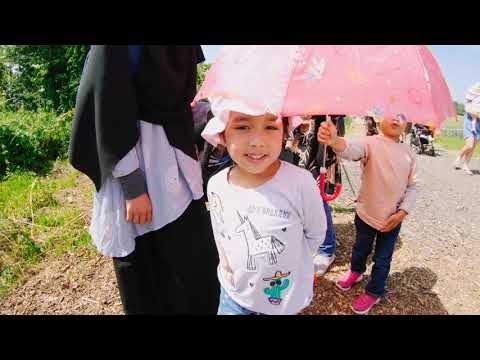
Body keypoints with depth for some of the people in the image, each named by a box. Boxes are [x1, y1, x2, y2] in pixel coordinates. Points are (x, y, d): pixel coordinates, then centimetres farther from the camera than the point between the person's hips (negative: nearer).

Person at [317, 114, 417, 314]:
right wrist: (334, 141, -60)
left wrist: (402, 211, -9)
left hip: (393, 219, 2)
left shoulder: (409, 153, -2)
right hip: (366, 213, -1)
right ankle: (356, 271, 54)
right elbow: (352, 149, -38)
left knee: (382, 259, 16)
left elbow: (412, 187, 3)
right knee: (361, 249, 23)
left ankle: (374, 292, 40)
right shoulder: (371, 143, -14)